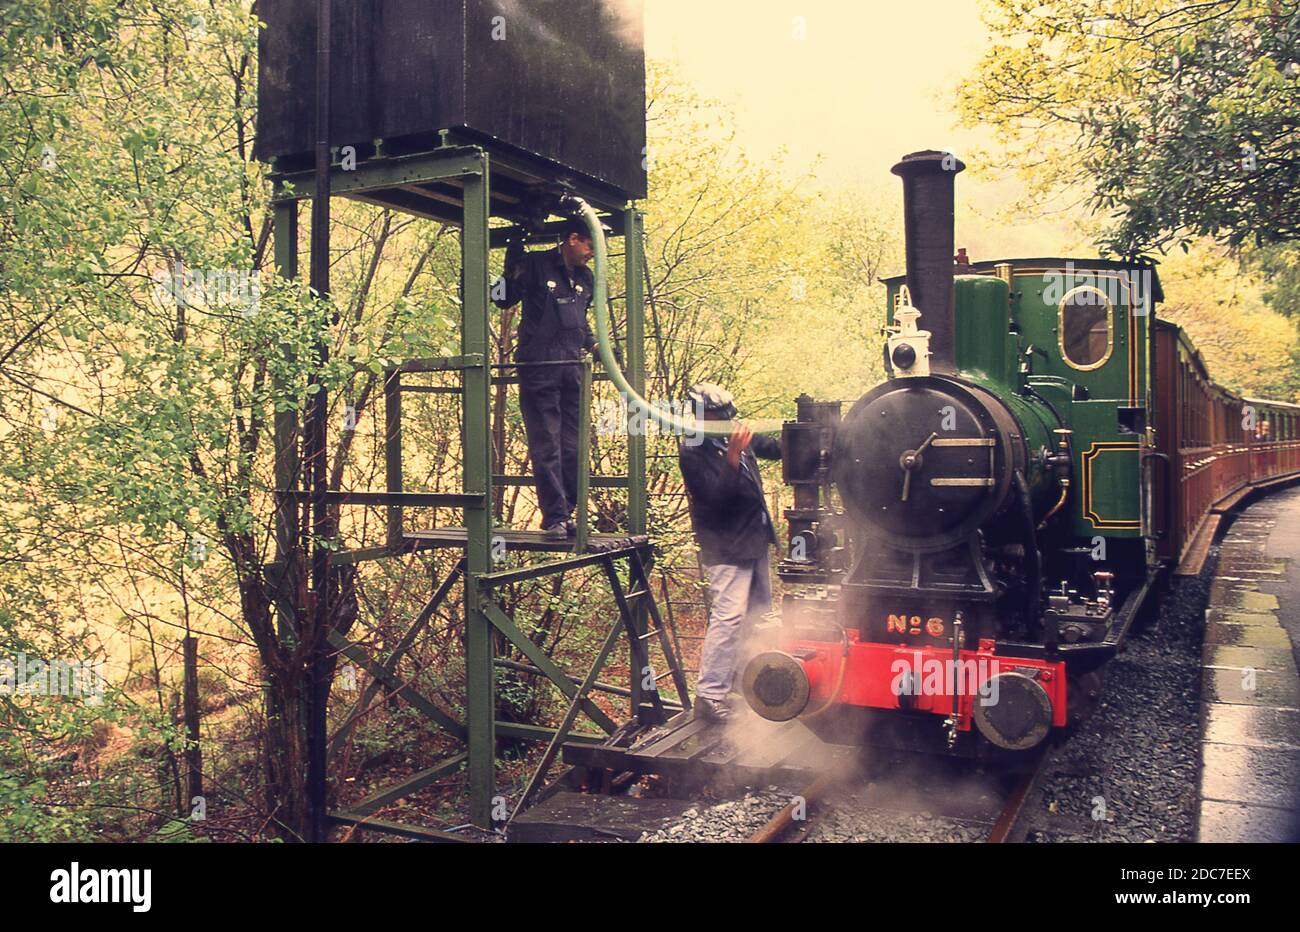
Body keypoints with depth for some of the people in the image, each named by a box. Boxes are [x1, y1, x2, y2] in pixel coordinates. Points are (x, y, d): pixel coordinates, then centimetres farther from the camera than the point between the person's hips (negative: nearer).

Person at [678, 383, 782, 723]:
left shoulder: (737, 437, 3)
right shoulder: (692, 454, -16)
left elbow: (774, 448, 19)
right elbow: (718, 497, -25)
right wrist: (733, 456, -35)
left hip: (755, 541, 9)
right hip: (725, 548, -9)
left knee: (758, 611, 18)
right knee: (729, 616, -16)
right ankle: (709, 695, -12)